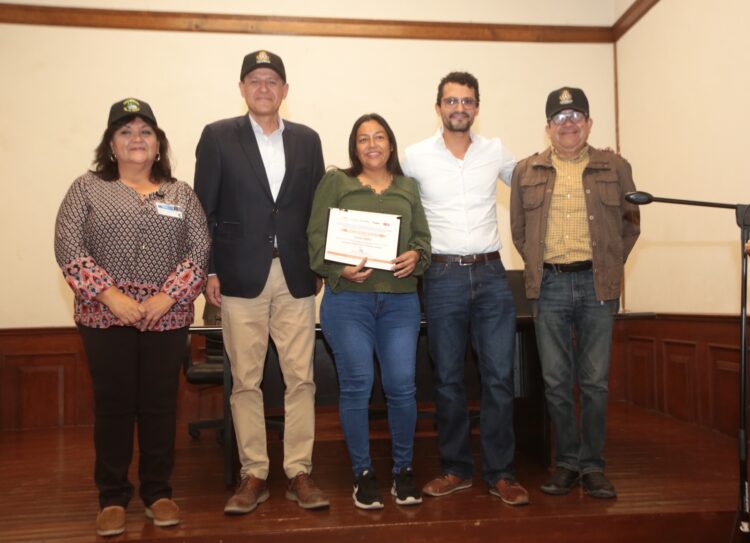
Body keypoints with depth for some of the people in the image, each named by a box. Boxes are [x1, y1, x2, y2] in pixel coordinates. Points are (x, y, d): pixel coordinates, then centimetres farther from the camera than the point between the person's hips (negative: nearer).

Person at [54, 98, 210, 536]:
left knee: (160, 406, 7)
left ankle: (159, 492, 21)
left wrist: (168, 296, -12)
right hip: (106, 318, -1)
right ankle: (113, 497, 20)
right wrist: (109, 294, -15)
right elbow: (68, 246, -4)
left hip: (168, 318, 1)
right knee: (113, 406, 6)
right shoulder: (86, 189, 4)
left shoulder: (181, 194, 9)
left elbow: (199, 250, 1)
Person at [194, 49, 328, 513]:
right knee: (246, 381, 5)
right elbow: (204, 209, 1)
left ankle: (299, 472, 16)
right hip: (241, 278, -2)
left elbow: (317, 208, 11)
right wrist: (208, 271, -5)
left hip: (295, 278, 2)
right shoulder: (218, 136, 3)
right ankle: (254, 475, 17)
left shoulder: (307, 139, 10)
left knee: (301, 379, 4)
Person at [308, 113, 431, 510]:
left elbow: (423, 237, 14)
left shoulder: (408, 187, 16)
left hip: (400, 300, 2)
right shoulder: (335, 182, 6)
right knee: (356, 386, 1)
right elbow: (317, 238, 1)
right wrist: (340, 269, -15)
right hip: (347, 299, -2)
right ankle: (363, 473, 16)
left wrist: (416, 256, -8)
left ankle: (403, 469, 18)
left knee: (402, 386, 0)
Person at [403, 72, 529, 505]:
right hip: (443, 277, -1)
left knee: (500, 376, 0)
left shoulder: (496, 151, 6)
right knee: (448, 379, 7)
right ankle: (456, 470, 21)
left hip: (491, 274, 1)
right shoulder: (416, 156, 1)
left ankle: (501, 473, 13)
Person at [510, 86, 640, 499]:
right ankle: (566, 463, 19)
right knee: (556, 381, 5)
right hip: (549, 285, 1)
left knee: (595, 381, 4)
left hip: (597, 284, 0)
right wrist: (538, 267, 8)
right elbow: (518, 229, 13)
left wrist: (609, 265, 7)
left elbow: (631, 222, 13)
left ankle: (592, 466, 17)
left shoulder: (615, 168, 7)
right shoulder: (527, 171, 8)